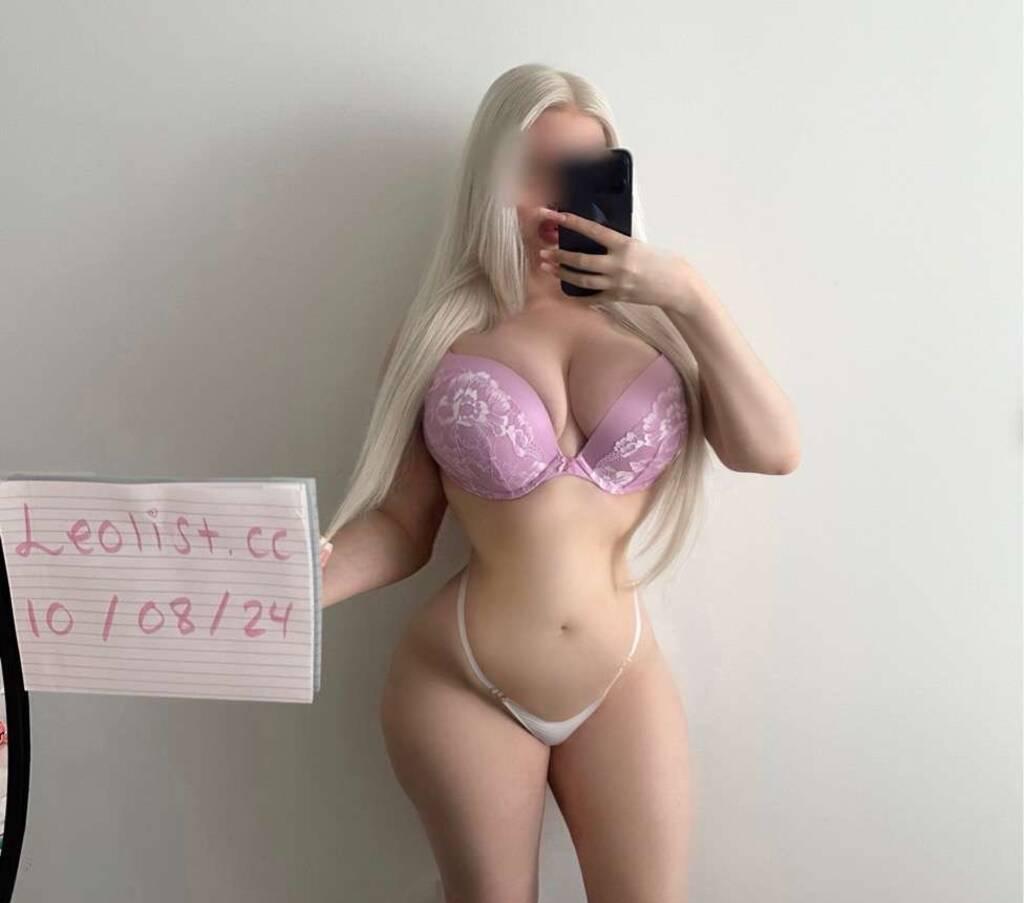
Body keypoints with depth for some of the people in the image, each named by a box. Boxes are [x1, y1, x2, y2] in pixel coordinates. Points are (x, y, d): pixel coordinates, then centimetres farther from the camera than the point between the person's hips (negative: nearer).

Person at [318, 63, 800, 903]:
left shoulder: (651, 322, -1)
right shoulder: (442, 332, -5)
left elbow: (773, 451, -10)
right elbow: (404, 525, -4)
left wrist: (691, 295, -14)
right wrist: (306, 577, -22)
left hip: (622, 680, 2)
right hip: (459, 685, -1)